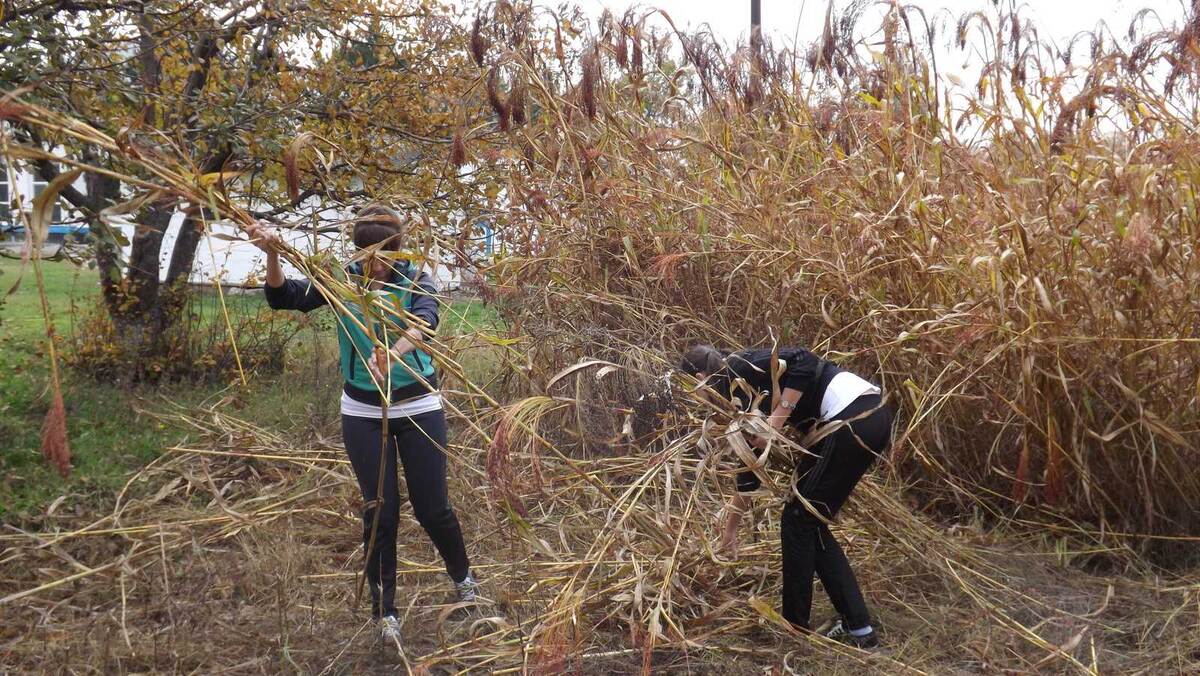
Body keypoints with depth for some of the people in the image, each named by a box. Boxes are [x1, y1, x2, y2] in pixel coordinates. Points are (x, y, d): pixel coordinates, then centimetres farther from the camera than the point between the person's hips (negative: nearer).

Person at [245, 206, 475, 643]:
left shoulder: (415, 280, -10)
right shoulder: (341, 280, -4)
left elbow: (426, 319, -30)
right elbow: (284, 298, -11)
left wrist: (396, 351, -51)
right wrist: (273, 255, -30)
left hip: (418, 408, -1)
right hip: (362, 413, 2)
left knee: (432, 506, 7)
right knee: (379, 511, 6)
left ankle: (462, 577, 36)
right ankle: (384, 611, 21)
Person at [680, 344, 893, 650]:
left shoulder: (737, 369, -2)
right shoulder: (743, 395, 23)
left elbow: (803, 361, -16)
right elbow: (750, 465, 27)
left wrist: (778, 418, -12)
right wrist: (730, 527, 33)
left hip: (852, 417, -9)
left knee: (798, 520, 4)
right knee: (809, 522, 15)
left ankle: (794, 627, 17)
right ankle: (856, 626, 19)